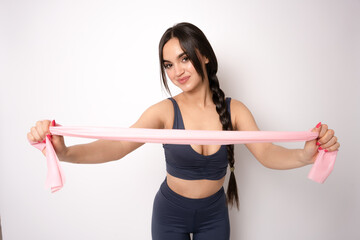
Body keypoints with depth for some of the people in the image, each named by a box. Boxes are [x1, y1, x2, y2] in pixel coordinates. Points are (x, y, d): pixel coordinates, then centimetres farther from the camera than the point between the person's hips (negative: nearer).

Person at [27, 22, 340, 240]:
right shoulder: (165, 111, -18)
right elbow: (118, 146, -29)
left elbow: (265, 151, -21)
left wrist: (303, 155, -41)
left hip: (214, 213, 2)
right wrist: (65, 152, -46)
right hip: (170, 212, -1)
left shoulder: (234, 110, -12)